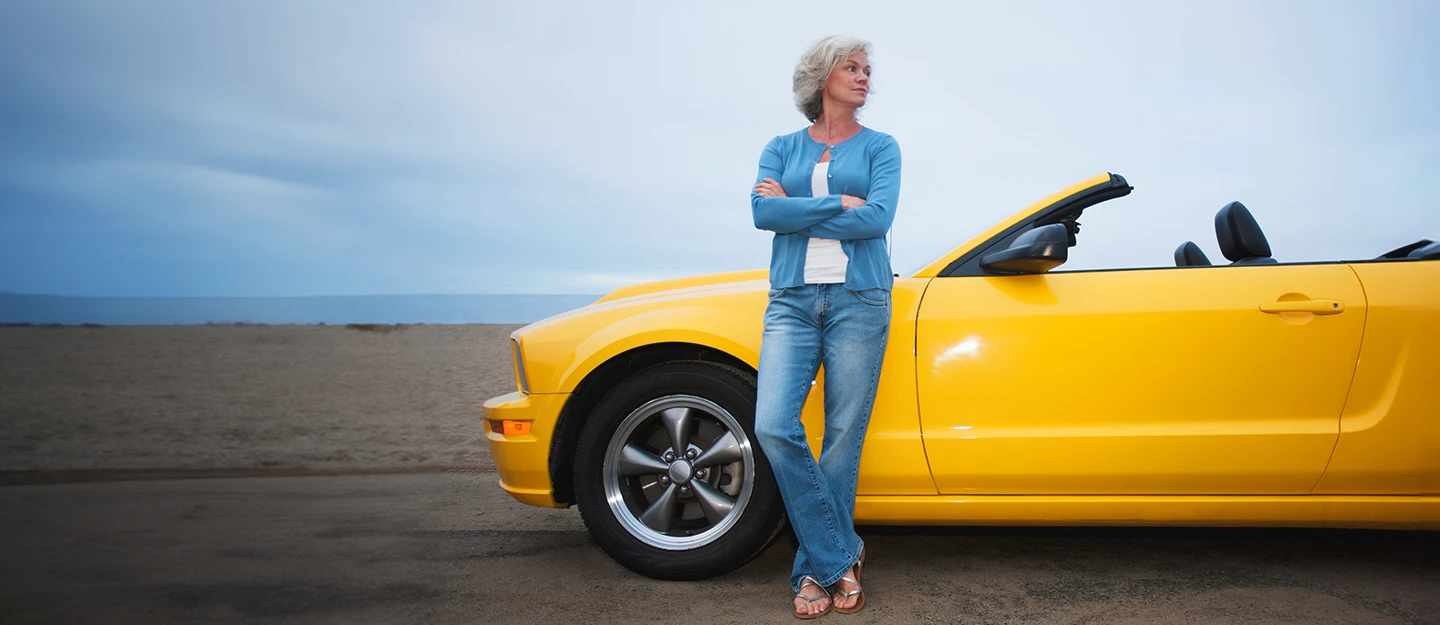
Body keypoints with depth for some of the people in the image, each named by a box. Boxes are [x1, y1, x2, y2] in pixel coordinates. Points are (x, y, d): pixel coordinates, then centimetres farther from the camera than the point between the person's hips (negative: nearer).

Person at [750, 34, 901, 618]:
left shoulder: (879, 146, 9)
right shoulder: (783, 148, 14)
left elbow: (877, 218, -8)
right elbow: (762, 212, -5)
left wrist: (794, 208, -6)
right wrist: (838, 204, -8)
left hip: (859, 300, -1)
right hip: (791, 300, 1)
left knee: (843, 437, -1)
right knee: (773, 427, -14)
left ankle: (817, 567, 13)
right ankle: (841, 555, 2)